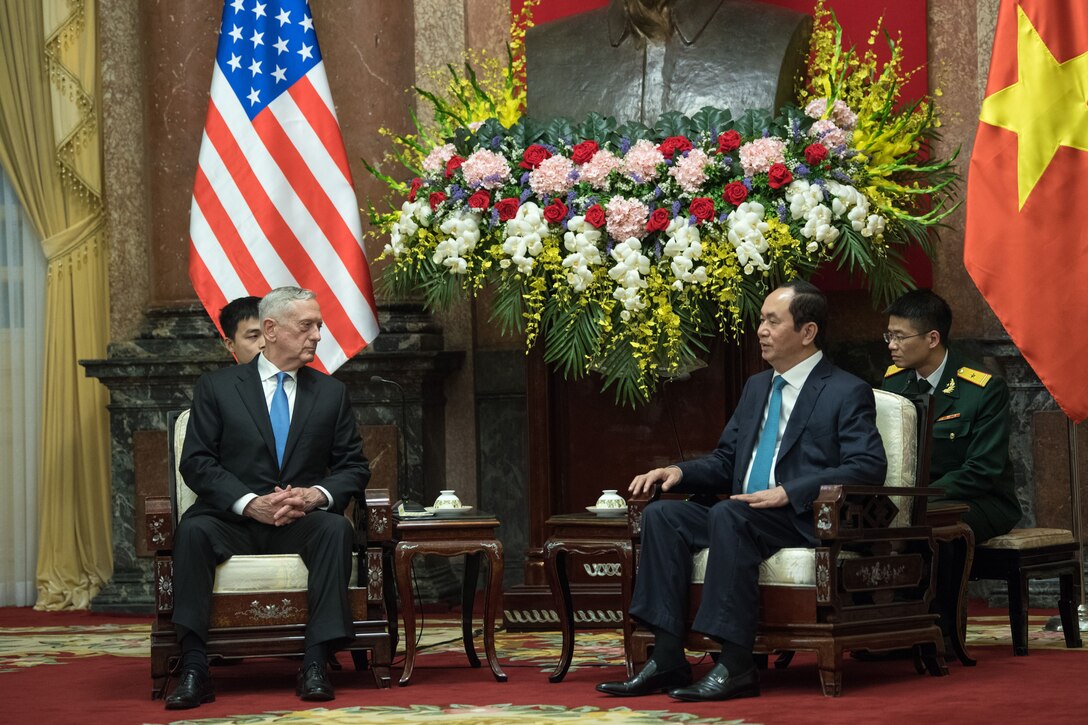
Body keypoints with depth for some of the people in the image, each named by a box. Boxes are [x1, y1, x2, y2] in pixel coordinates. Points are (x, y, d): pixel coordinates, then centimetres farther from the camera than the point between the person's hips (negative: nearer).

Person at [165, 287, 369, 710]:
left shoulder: (331, 393, 14)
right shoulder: (217, 388, 7)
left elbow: (354, 467, 10)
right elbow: (197, 463, -3)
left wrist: (316, 495, -13)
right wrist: (250, 503, -18)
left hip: (302, 521, 1)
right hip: (234, 521, -1)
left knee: (336, 528, -32)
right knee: (193, 529, -33)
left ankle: (315, 666, -35)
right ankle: (194, 670, -36)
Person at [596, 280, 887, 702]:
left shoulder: (847, 393, -3)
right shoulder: (756, 387, 21)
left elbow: (869, 467, -15)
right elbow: (726, 461, 25)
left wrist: (787, 493, -23)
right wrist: (680, 472, 2)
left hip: (806, 523, -8)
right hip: (744, 516, 8)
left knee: (728, 515, -34)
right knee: (662, 515, -14)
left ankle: (736, 667, -34)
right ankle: (667, 662, -20)